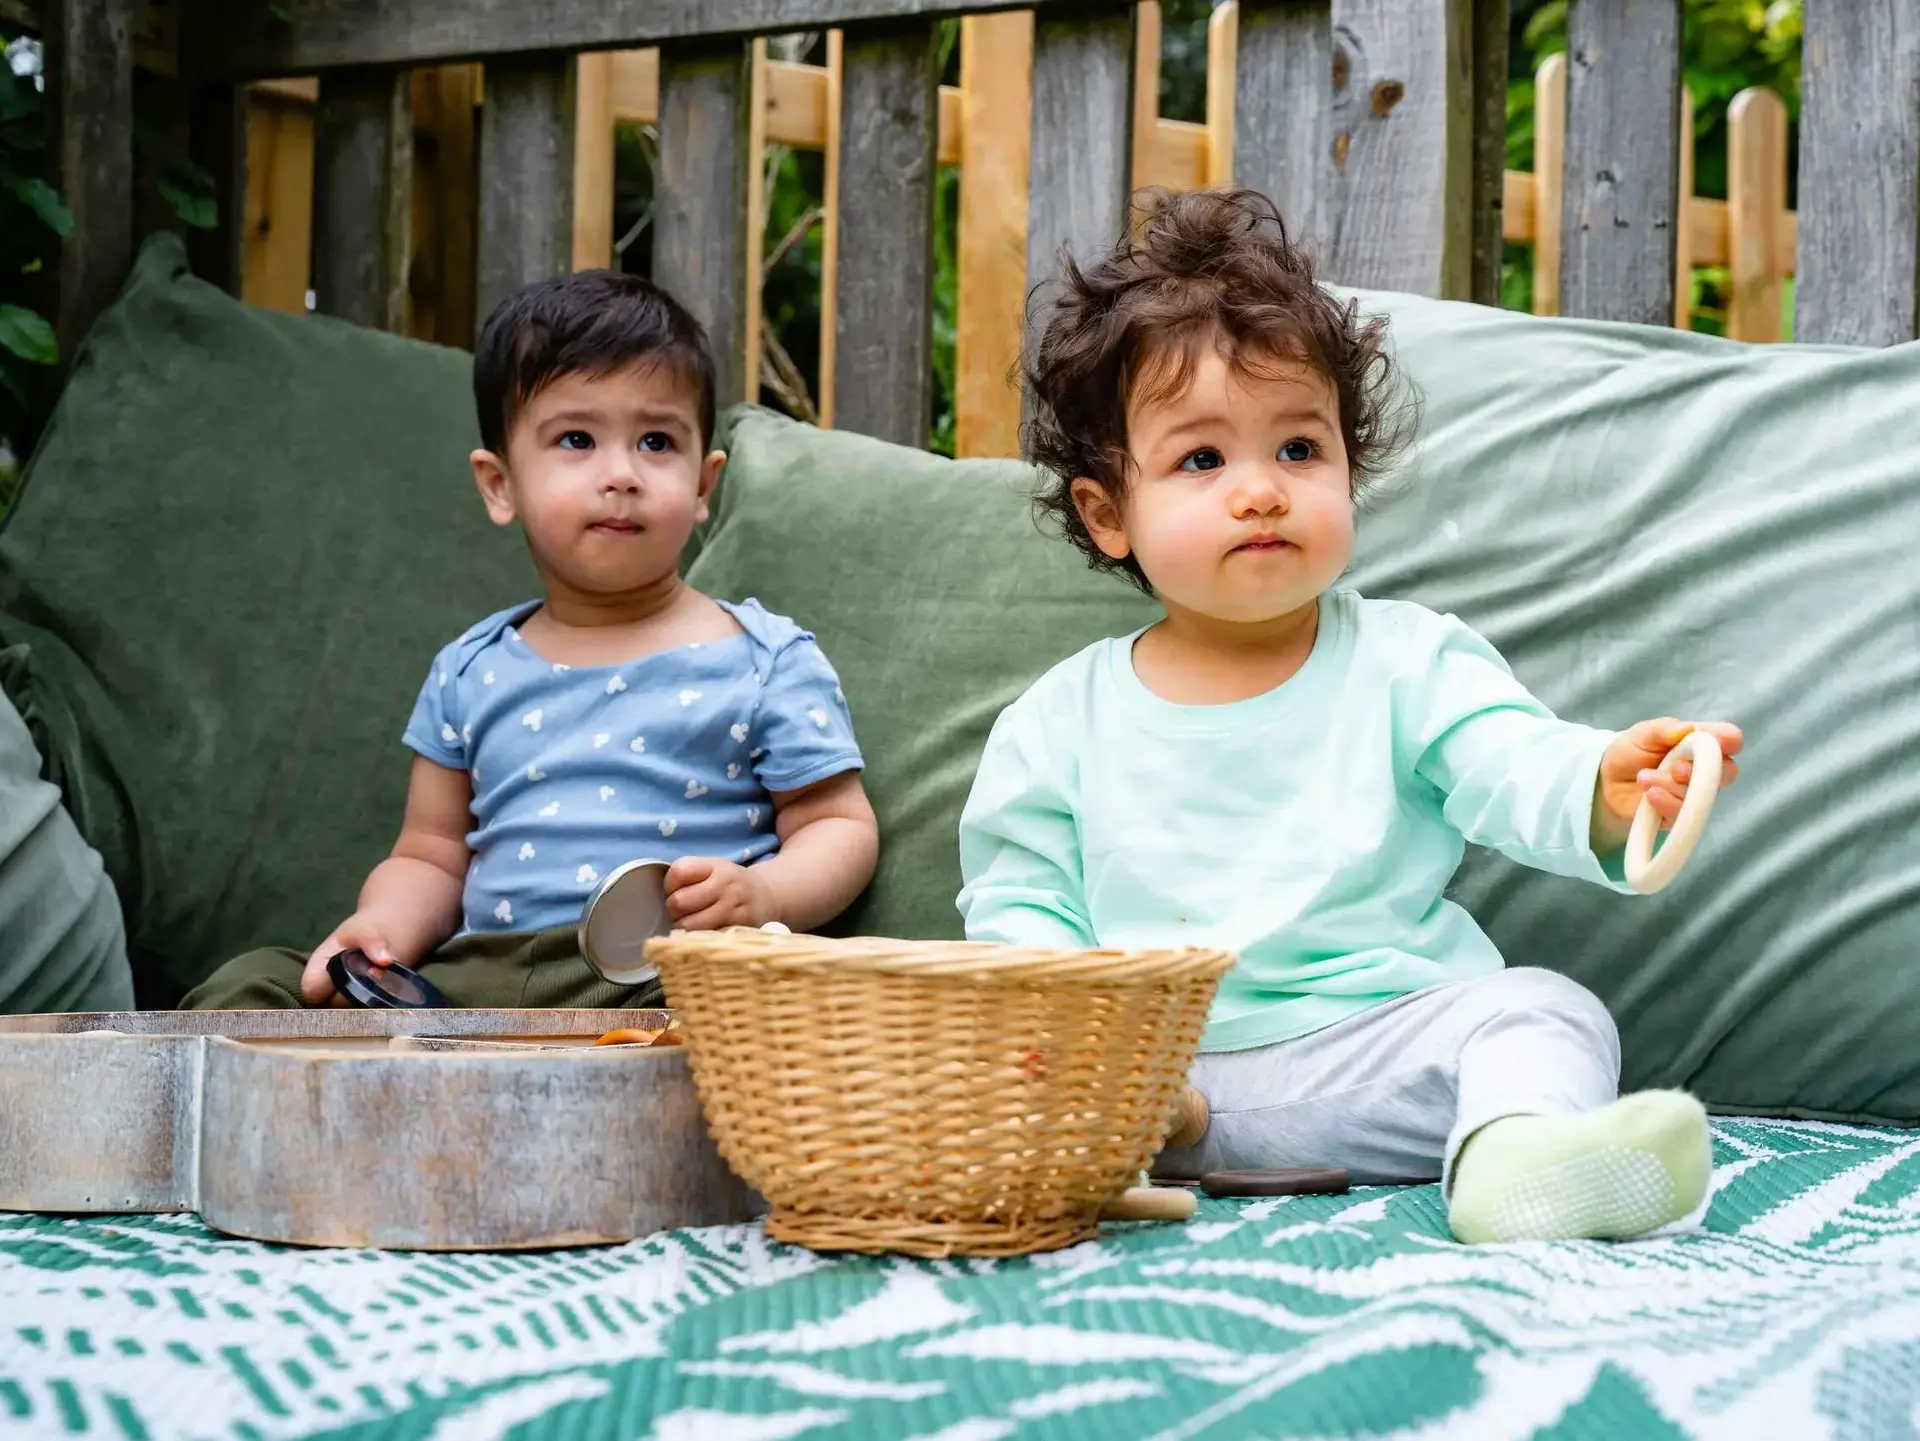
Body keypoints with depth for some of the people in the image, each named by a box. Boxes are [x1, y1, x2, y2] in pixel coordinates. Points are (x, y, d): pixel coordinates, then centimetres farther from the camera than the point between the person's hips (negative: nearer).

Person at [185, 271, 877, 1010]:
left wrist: (762, 895, -15)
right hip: (477, 973, 4)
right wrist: (383, 928, -1)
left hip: (666, 979, -4)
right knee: (245, 988, -14)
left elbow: (840, 828, 8)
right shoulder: (472, 673, 18)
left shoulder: (767, 662, 7)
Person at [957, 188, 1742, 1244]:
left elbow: (1512, 765, -9)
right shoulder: (1060, 724, 9)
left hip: (1383, 1037, 0)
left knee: (1539, 1008, -26)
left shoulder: (1407, 662, 6)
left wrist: (1604, 785, -35)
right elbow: (1017, 902, 10)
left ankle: (1517, 1146, -53)